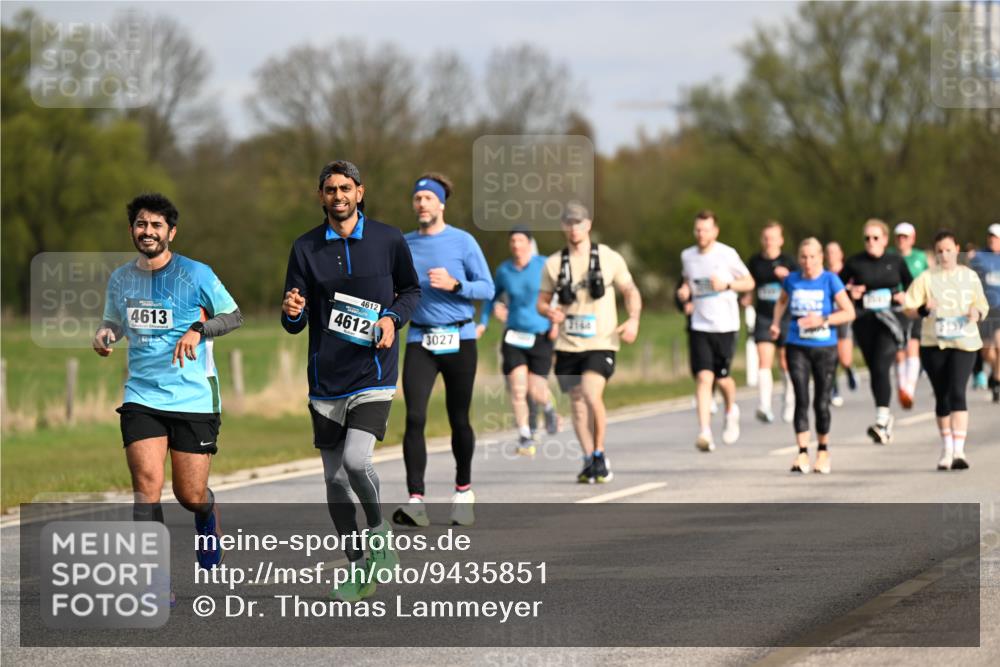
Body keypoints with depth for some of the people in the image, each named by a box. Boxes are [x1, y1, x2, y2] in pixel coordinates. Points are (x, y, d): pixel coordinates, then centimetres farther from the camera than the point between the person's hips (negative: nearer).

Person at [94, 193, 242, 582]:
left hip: (195, 399, -2)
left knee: (190, 496, 1)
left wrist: (198, 331, -15)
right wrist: (104, 335, 0)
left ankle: (207, 515, 41)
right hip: (141, 398, 2)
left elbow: (233, 316, 3)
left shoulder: (196, 275, -5)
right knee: (147, 484, -16)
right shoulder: (120, 280, 7)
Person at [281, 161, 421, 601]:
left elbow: (411, 289, 15)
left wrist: (392, 318, -5)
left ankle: (379, 531, 6)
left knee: (355, 460, -22)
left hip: (374, 374, -3)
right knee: (334, 478, 6)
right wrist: (291, 312, -21)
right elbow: (294, 324, 3)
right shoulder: (306, 248, 2)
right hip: (326, 380, 3)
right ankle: (358, 569, 20)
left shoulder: (388, 240, 0)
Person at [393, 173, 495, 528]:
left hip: (459, 339, -2)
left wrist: (453, 285, -17)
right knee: (414, 418, -13)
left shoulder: (463, 242, -1)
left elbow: (486, 288, -2)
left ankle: (463, 491, 27)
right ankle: (415, 501, -18)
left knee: (459, 419, 6)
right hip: (419, 342, 2)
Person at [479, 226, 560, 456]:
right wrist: (483, 322, 9)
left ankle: (549, 409, 32)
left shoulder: (543, 266, -7)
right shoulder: (503, 270, 2)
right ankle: (525, 437, -3)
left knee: (536, 392, -3)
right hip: (514, 337, 2)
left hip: (541, 336, -2)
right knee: (518, 389, -11)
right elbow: (492, 296, 19)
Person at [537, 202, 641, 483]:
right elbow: (542, 300, 13)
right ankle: (589, 460, 17)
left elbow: (630, 291, 10)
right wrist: (549, 312, -11)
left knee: (591, 395, -21)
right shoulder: (553, 263, 6)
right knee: (577, 404, 5)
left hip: (601, 342, -3)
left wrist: (633, 319, -8)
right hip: (568, 344, 3)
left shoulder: (609, 258, 2)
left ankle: (600, 455, -6)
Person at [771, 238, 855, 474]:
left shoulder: (830, 280, -4)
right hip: (797, 347, 2)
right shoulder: (792, 280, 5)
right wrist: (776, 323, 11)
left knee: (821, 402, 5)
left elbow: (849, 312, -7)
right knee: (801, 400, -9)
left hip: (825, 348, -2)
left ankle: (823, 450, 23)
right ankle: (802, 454, -13)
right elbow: (782, 301, 27)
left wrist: (822, 320, -18)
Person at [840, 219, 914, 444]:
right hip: (864, 322, 3)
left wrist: (905, 298, -5)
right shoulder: (855, 263, 2)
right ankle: (886, 416, 28)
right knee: (874, 370, 10)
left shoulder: (895, 262, 3)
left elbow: (912, 287, 14)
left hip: (889, 321, -2)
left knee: (881, 367, -18)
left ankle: (881, 421, -23)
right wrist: (850, 292, -11)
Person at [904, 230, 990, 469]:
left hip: (963, 343, -1)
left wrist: (977, 313, -8)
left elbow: (983, 305, 15)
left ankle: (959, 450, -21)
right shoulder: (926, 278, 4)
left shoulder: (970, 276, 8)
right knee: (941, 396, 8)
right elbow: (908, 307, 0)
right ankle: (946, 449, 22)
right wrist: (923, 310, -21)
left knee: (957, 392, -16)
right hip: (933, 343, 1)